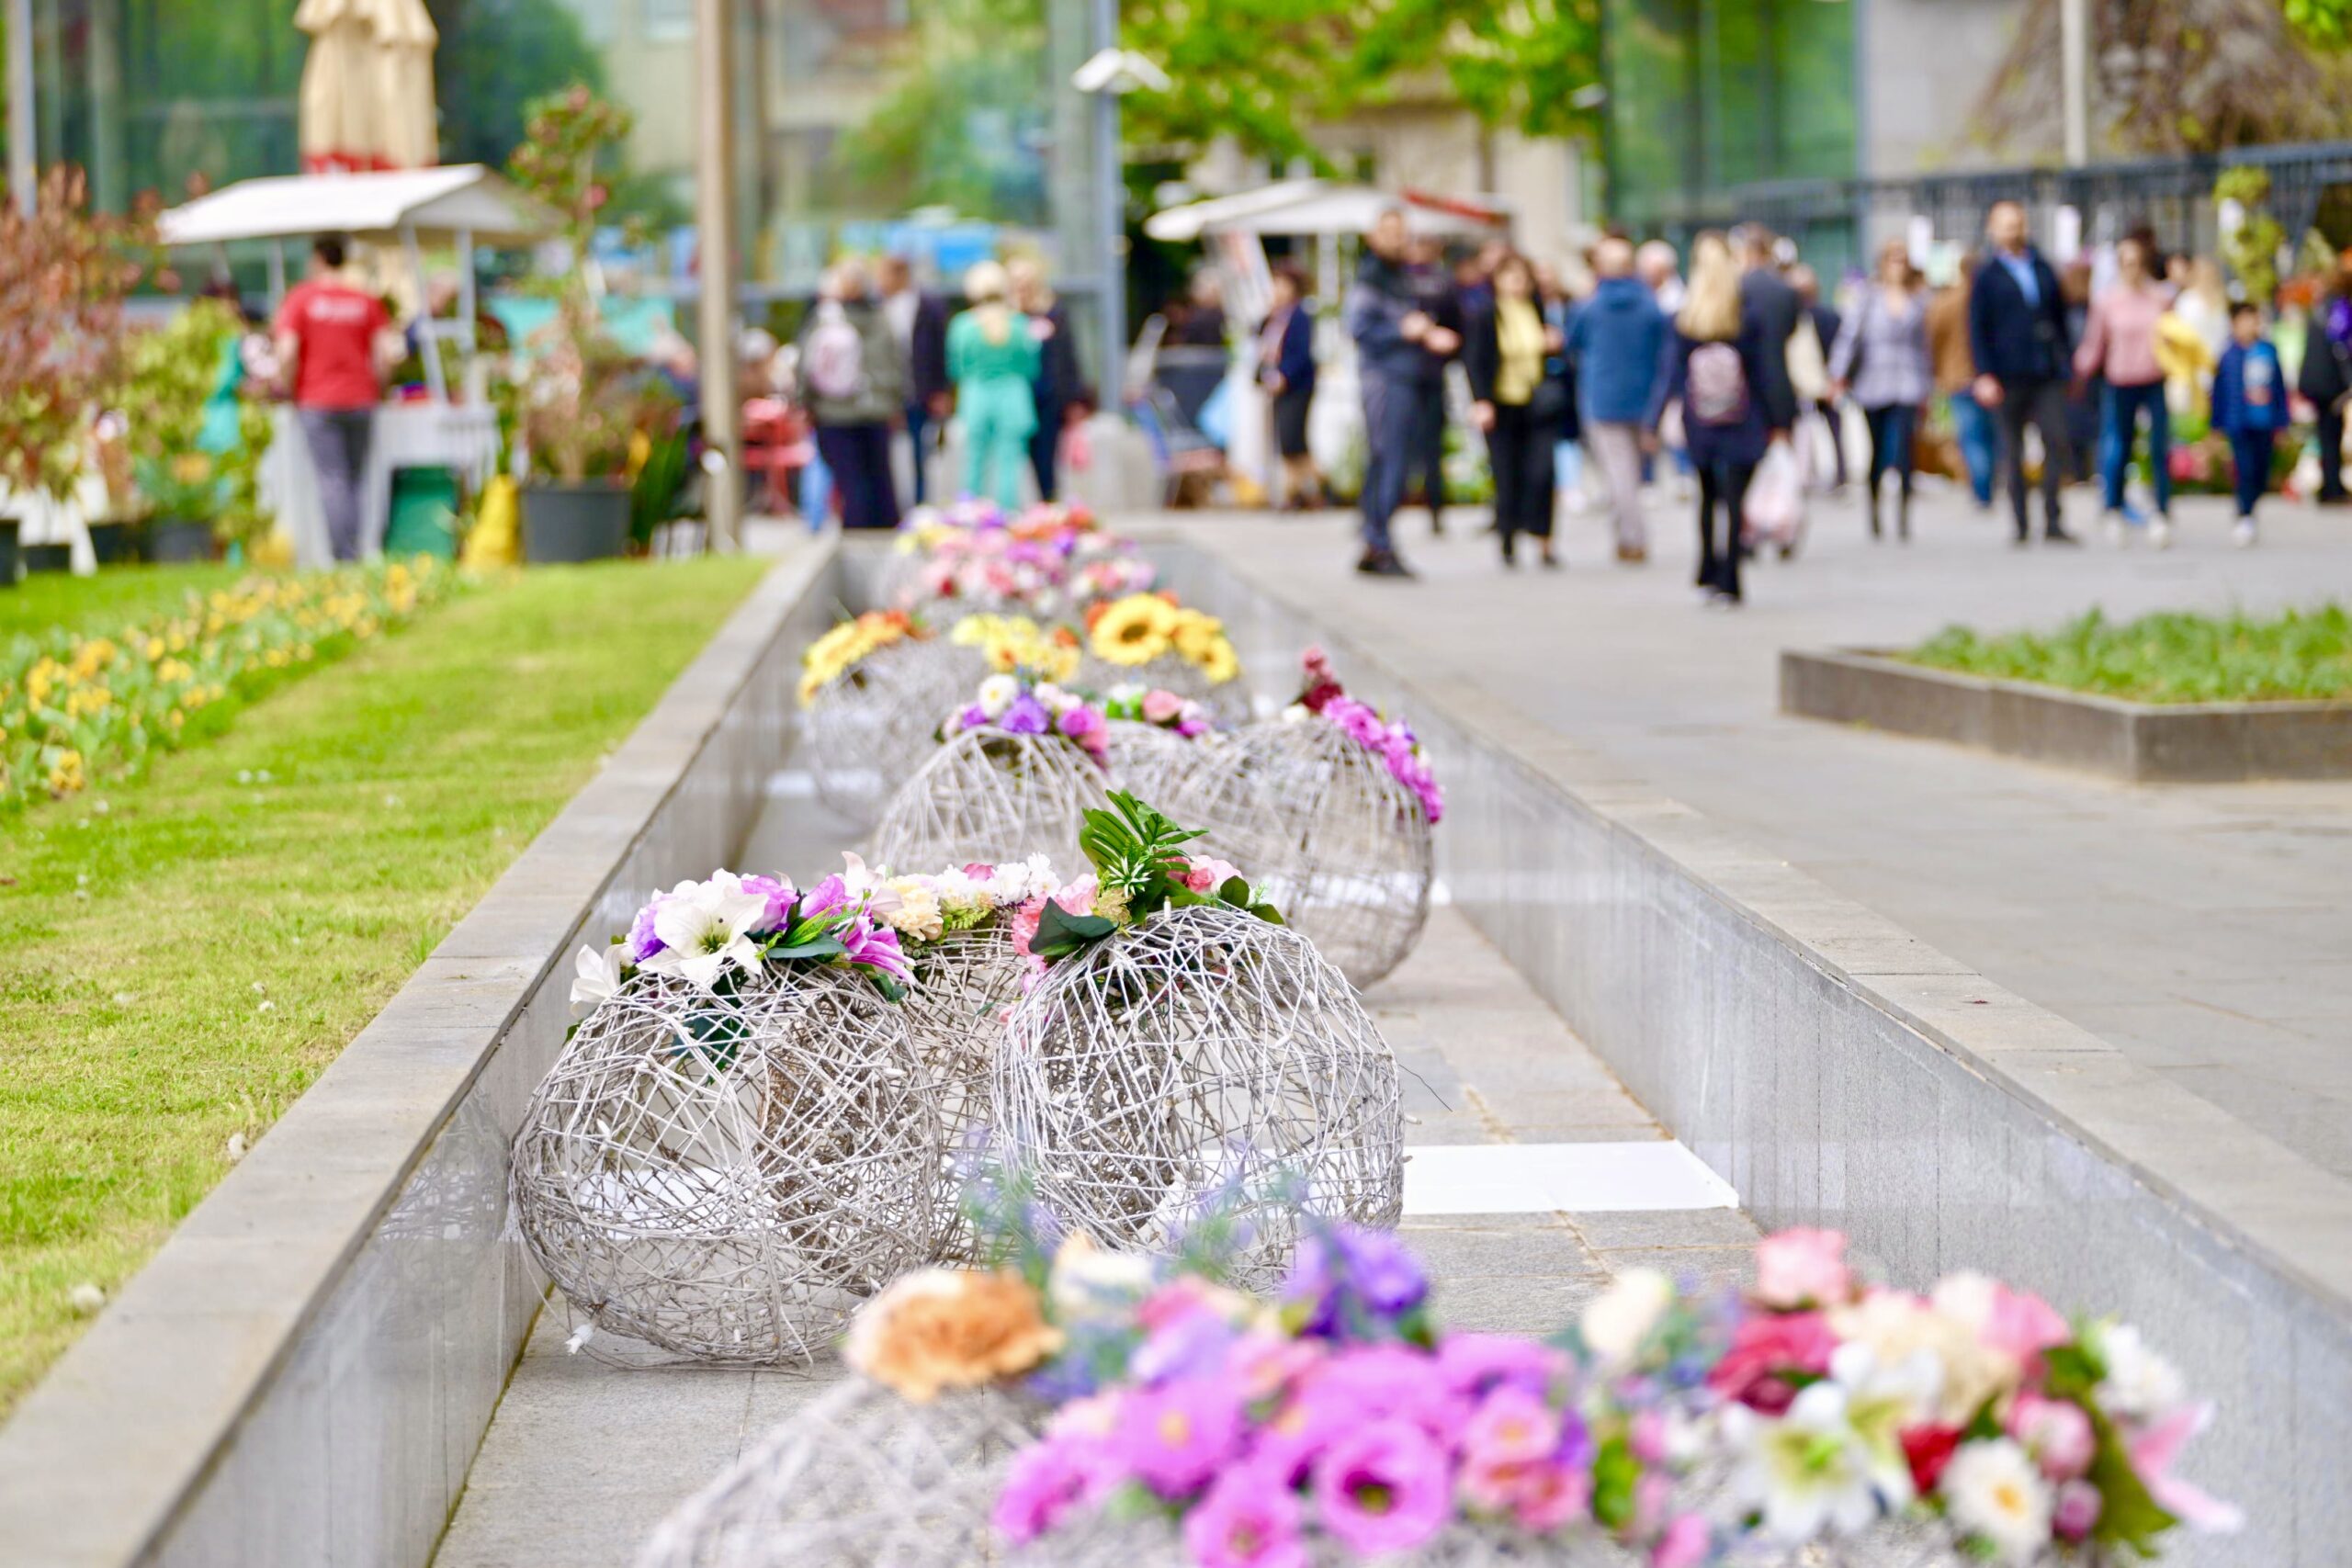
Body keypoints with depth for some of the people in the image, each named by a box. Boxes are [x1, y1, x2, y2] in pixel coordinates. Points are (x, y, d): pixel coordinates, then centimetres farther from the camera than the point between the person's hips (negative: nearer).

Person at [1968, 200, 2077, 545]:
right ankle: (2021, 526, 7)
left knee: (2057, 442, -9)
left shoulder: (2044, 270, 14)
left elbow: (2060, 318, 19)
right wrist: (1985, 375, -10)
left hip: (2047, 375, 3)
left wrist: (2063, 364, 13)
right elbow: (1977, 329, 0)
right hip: (2008, 378, -2)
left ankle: (2053, 523, -7)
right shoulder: (1987, 276, 5)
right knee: (2013, 453, 1)